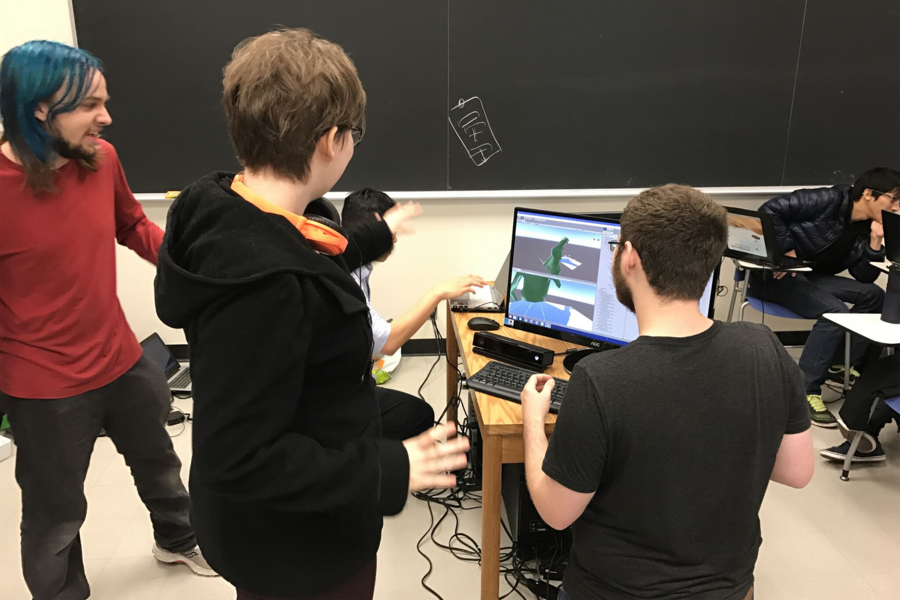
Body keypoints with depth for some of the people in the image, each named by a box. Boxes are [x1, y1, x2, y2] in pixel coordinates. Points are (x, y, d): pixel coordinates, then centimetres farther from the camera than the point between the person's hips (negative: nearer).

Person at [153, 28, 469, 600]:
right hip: (297, 539, -8)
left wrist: (375, 237, 25)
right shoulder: (262, 280, -37)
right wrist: (388, 470, -26)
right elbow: (238, 458, -31)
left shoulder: (220, 207, -8)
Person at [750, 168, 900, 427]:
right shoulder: (828, 201, -15)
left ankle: (841, 364, 11)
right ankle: (805, 391, -18)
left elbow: (864, 277, 7)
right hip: (773, 274, -8)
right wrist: (786, 249, -23)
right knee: (834, 311, -26)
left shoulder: (864, 228, 9)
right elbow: (771, 209, -23)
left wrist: (875, 241, -5)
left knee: (873, 294, -1)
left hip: (809, 275, 9)